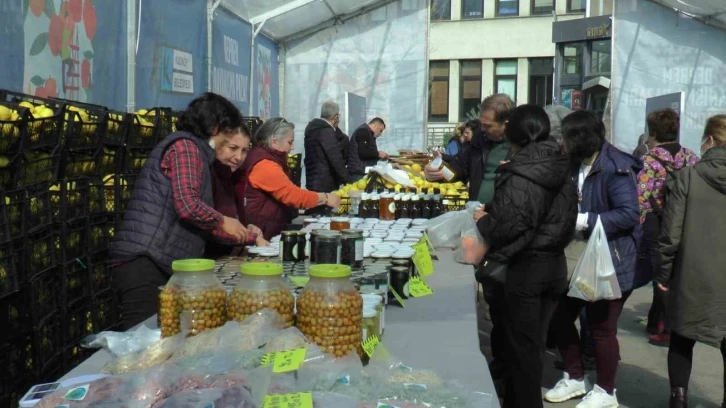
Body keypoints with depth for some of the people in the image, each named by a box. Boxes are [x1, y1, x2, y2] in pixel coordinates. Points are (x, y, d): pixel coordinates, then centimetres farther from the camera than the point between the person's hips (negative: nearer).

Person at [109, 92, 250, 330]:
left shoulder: (193, 151, 24)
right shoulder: (185, 146, -5)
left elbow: (194, 222, 24)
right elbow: (188, 205, -20)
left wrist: (239, 236, 28)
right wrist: (222, 222, -2)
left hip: (156, 263, 10)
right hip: (145, 262, -10)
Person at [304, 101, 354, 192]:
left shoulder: (313, 127, 14)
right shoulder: (327, 131, -15)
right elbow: (336, 160, -20)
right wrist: (349, 182, -18)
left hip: (313, 181, 10)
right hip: (324, 184, -10)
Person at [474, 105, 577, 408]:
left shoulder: (520, 176, -19)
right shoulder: (563, 170, 4)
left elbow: (510, 227, -23)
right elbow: (566, 220, 11)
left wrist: (483, 220, -4)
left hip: (525, 266, -7)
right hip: (555, 263, 8)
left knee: (522, 344, 7)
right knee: (535, 341, 18)